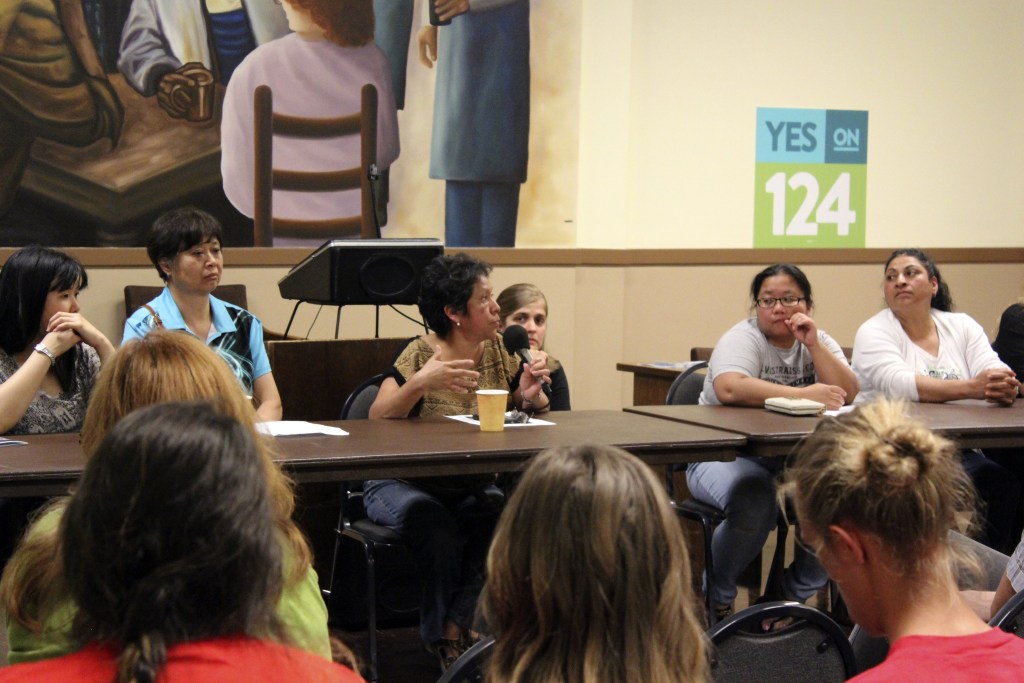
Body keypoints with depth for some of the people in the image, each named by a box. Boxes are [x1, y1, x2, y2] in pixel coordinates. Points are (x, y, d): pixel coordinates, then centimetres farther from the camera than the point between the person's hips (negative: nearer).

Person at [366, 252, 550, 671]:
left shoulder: (500, 352, 4)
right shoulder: (420, 355, -11)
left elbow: (537, 423, 10)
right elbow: (377, 421, -20)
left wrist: (532, 398, -13)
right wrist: (419, 384, -36)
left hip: (472, 487, 4)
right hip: (403, 484, -4)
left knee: (500, 521, -27)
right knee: (440, 530, -33)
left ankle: (454, 631, -15)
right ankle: (446, 641, -9)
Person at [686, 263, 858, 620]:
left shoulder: (820, 342, 9)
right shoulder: (744, 338, -8)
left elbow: (847, 394, -6)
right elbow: (728, 388, -30)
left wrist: (813, 344, -15)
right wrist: (803, 394, -33)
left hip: (794, 458, 5)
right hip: (727, 454, -5)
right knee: (755, 504, -36)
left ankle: (801, 594, 1)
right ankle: (716, 598, -9)